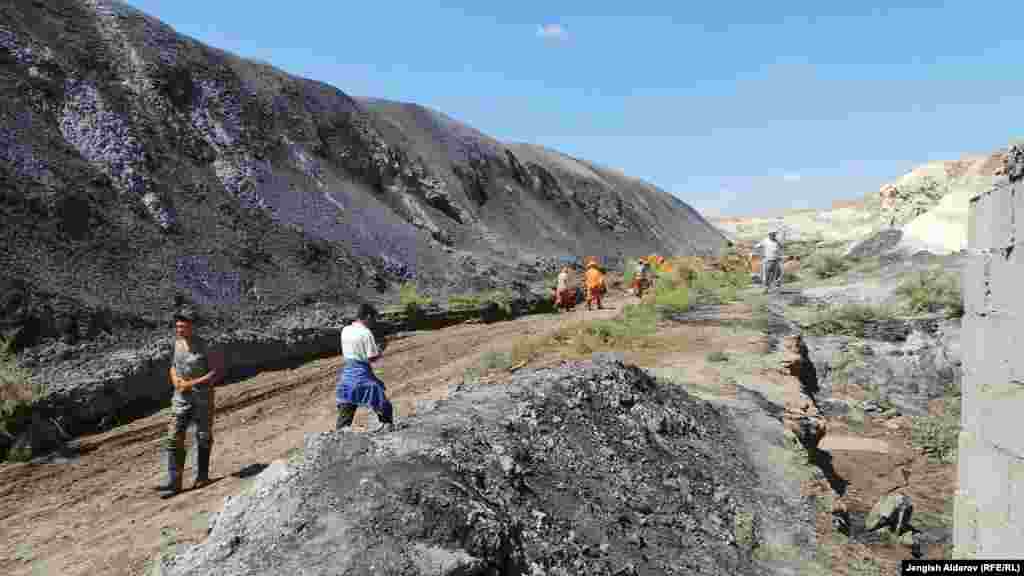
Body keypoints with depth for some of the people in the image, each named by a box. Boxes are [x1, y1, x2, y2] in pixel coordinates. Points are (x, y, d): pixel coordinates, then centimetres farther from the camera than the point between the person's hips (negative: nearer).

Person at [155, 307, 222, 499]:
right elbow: (173, 366, 18)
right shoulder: (178, 343, 4)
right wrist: (175, 379, -4)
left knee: (203, 438, 9)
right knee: (174, 439, -2)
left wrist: (192, 383, -20)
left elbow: (218, 372, -15)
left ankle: (202, 475, 26)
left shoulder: (204, 346, -14)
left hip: (202, 396, -5)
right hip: (180, 397, 5)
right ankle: (174, 482, 2)